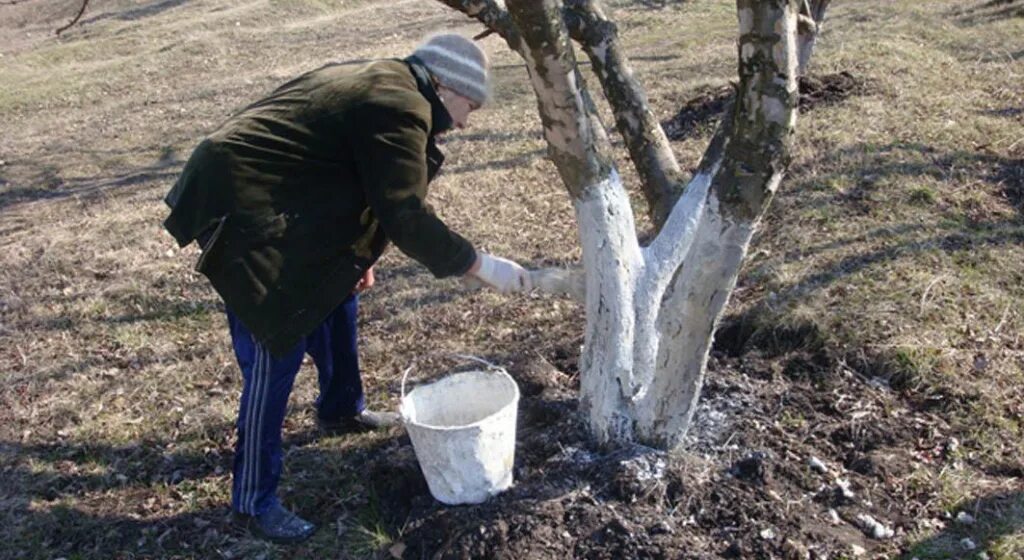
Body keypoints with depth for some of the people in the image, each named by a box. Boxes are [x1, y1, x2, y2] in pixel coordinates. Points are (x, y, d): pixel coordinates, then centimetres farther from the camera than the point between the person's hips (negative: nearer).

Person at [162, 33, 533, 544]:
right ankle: (254, 500, 7)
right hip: (242, 210, -11)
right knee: (275, 356, -7)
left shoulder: (381, 84, 16)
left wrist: (355, 255, 21)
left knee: (338, 293, 22)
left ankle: (342, 408, 44)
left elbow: (351, 184, 22)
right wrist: (480, 265, -12)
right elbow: (407, 219, -21)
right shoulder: (400, 109, -17)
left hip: (267, 196, 11)